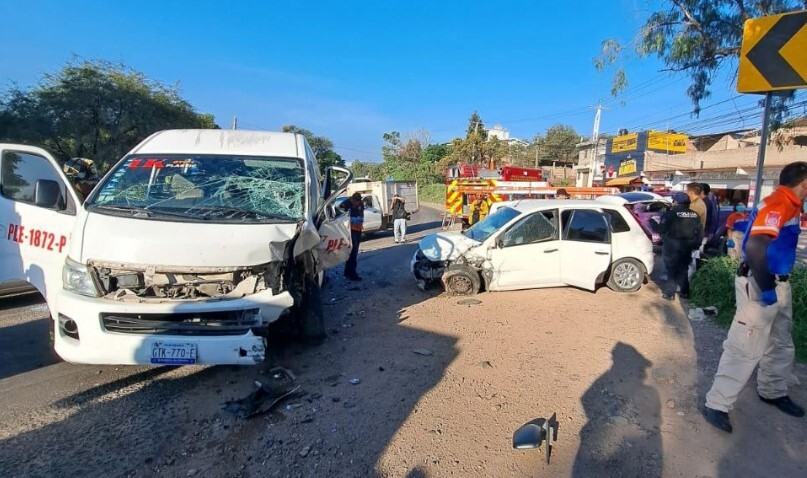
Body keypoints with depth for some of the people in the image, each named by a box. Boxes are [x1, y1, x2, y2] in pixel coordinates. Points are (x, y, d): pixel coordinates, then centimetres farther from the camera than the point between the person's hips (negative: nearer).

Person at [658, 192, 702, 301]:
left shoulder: (671, 213, -13)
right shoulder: (694, 214, 6)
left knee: (672, 268, 2)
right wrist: (695, 244, 17)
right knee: (683, 268, 17)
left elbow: (662, 229, -15)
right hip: (687, 245, 6)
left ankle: (669, 292, 2)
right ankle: (684, 292, 23)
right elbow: (699, 231, 10)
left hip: (673, 244, -5)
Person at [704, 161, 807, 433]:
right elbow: (754, 247, -31)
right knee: (745, 348, -7)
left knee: (781, 344, 23)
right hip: (759, 286, -10)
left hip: (779, 283, 10)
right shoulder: (777, 205, -19)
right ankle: (717, 405, 2)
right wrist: (766, 289, -26)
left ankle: (773, 392, 43)